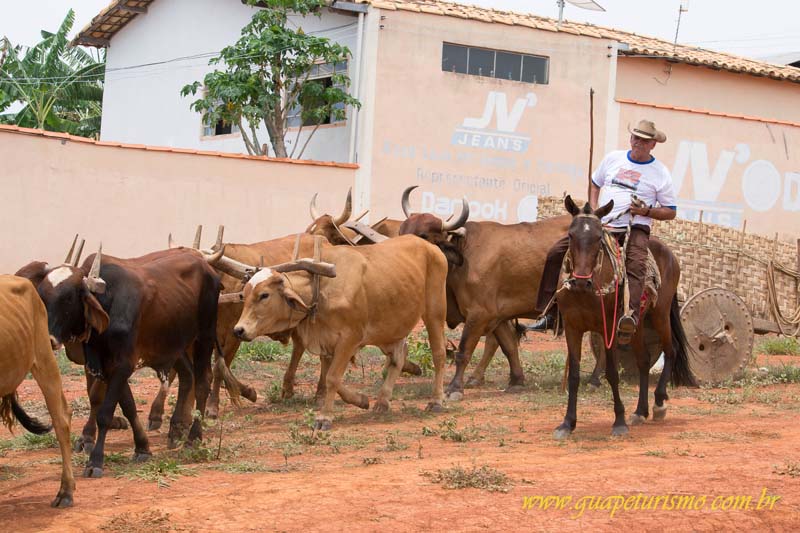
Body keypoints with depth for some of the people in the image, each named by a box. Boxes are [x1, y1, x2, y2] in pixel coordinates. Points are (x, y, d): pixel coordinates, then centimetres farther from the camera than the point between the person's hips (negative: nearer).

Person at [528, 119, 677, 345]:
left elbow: (671, 212, 7)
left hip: (634, 228, -4)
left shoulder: (660, 173, 4)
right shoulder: (613, 158, 15)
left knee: (636, 265, -37)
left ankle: (630, 316, -60)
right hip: (601, 225, 4)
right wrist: (593, 211, 9)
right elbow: (595, 184, 28)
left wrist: (647, 211, -12)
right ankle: (548, 314, -5)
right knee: (555, 253, -9)